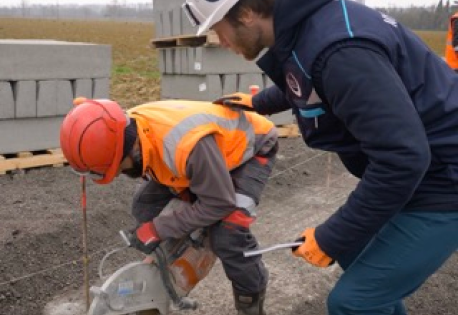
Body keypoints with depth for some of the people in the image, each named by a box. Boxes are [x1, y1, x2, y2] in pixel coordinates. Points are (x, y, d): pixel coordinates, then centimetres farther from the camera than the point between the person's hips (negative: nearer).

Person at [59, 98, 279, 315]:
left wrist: (158, 229, -28)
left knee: (227, 234, -27)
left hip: (252, 148, -7)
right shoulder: (127, 129, -21)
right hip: (208, 148, 7)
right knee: (144, 206, -1)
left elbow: (218, 204, -33)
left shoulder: (189, 144, -47)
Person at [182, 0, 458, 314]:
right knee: (354, 253, 22)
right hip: (415, 170, 9)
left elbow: (402, 157, -32)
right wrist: (258, 103, 40)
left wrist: (331, 238, -21)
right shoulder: (304, 26, 1)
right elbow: (306, 85, 25)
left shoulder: (338, 46, -30)